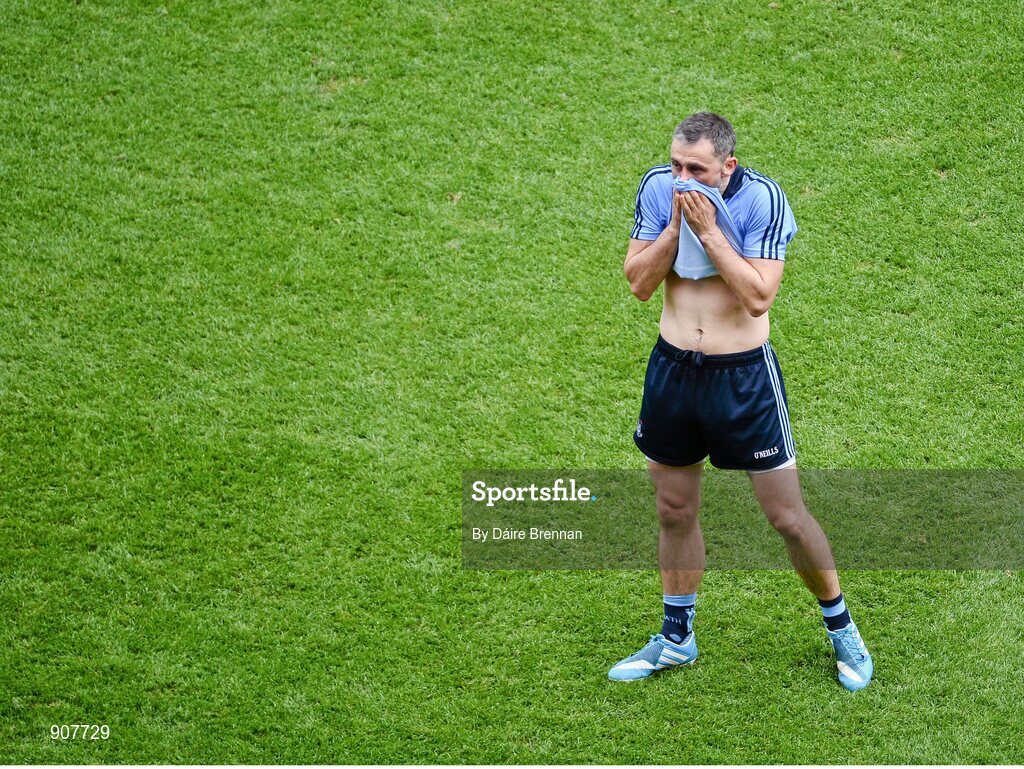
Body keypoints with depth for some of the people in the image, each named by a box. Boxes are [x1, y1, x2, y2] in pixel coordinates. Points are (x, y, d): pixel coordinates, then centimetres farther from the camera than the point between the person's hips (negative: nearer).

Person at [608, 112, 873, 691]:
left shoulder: (762, 198, -17)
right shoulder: (658, 188, -5)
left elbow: (758, 297, -23)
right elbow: (640, 284, -5)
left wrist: (708, 229, -26)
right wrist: (675, 226, -18)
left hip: (744, 375, -4)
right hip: (673, 367, 4)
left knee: (788, 516, 1)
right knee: (674, 511, 16)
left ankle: (842, 629, 23)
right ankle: (677, 638, 34)